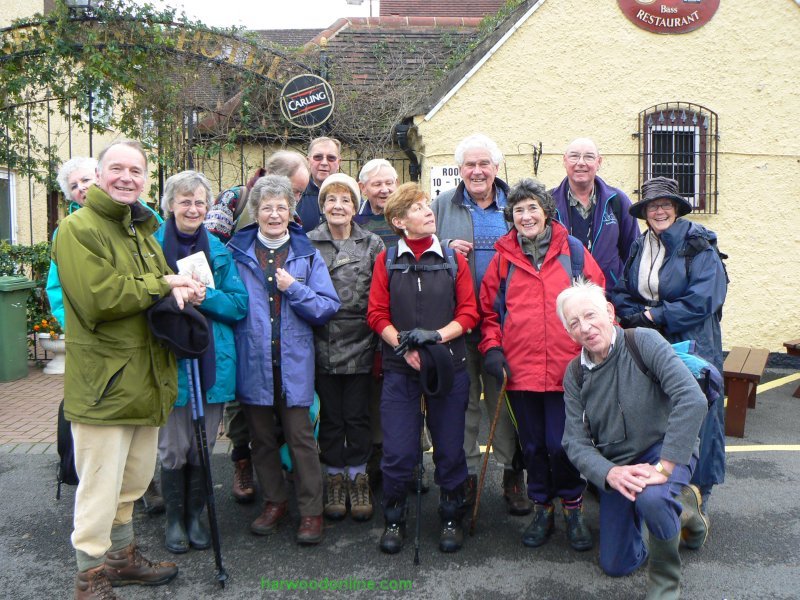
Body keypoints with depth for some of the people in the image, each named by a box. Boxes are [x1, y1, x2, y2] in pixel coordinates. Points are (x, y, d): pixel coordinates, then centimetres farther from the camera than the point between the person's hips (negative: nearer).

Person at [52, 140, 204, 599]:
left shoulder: (143, 230, 17)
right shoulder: (79, 229, -11)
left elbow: (164, 287, 20)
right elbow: (99, 298, -22)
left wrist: (182, 291, -5)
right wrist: (163, 284, -13)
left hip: (146, 379, 8)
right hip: (104, 382, -8)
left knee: (133, 480, 20)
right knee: (100, 487, 1)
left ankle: (122, 556, 37)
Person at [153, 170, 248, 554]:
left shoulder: (218, 250, 7)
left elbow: (239, 304, 2)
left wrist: (205, 295, -15)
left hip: (211, 362, 3)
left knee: (202, 446, 11)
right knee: (173, 448, 4)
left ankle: (195, 516, 29)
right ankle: (173, 519, 24)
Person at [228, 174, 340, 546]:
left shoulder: (307, 254, 4)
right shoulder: (236, 253, 4)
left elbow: (329, 307, -2)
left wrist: (294, 288, -13)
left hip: (294, 363, -1)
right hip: (253, 362, 2)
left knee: (300, 438, 2)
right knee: (261, 437, 13)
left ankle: (311, 511, 14)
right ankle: (274, 502, 31)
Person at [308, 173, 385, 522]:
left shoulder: (372, 244, 3)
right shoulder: (307, 243, 2)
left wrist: (377, 334, -2)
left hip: (359, 345, 0)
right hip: (322, 345, 0)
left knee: (357, 416, 8)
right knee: (330, 417, 11)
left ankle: (358, 478, 25)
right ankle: (335, 478, 26)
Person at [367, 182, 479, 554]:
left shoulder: (453, 259, 5)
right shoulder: (386, 261, 5)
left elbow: (469, 312, 1)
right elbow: (377, 314, 1)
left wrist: (437, 336, -14)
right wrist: (403, 345, -13)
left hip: (448, 366, 1)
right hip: (399, 369, 0)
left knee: (450, 448, 8)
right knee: (397, 451, 1)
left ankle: (451, 519, 27)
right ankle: (394, 521, 21)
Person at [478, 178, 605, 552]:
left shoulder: (573, 251, 3)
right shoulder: (503, 258, 6)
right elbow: (489, 309, 11)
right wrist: (491, 347, -1)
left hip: (567, 367, -2)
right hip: (519, 369, 2)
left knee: (561, 445, 0)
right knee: (533, 445, 12)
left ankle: (572, 506, 24)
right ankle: (541, 507, 32)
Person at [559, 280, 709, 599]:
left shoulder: (644, 342, -19)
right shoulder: (574, 374, -5)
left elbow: (693, 400, -30)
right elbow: (575, 442, -8)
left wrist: (664, 467, -32)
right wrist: (610, 474, -27)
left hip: (666, 449, -5)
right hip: (614, 464, 5)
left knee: (651, 498, -40)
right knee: (615, 566, 10)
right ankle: (680, 505, 31)